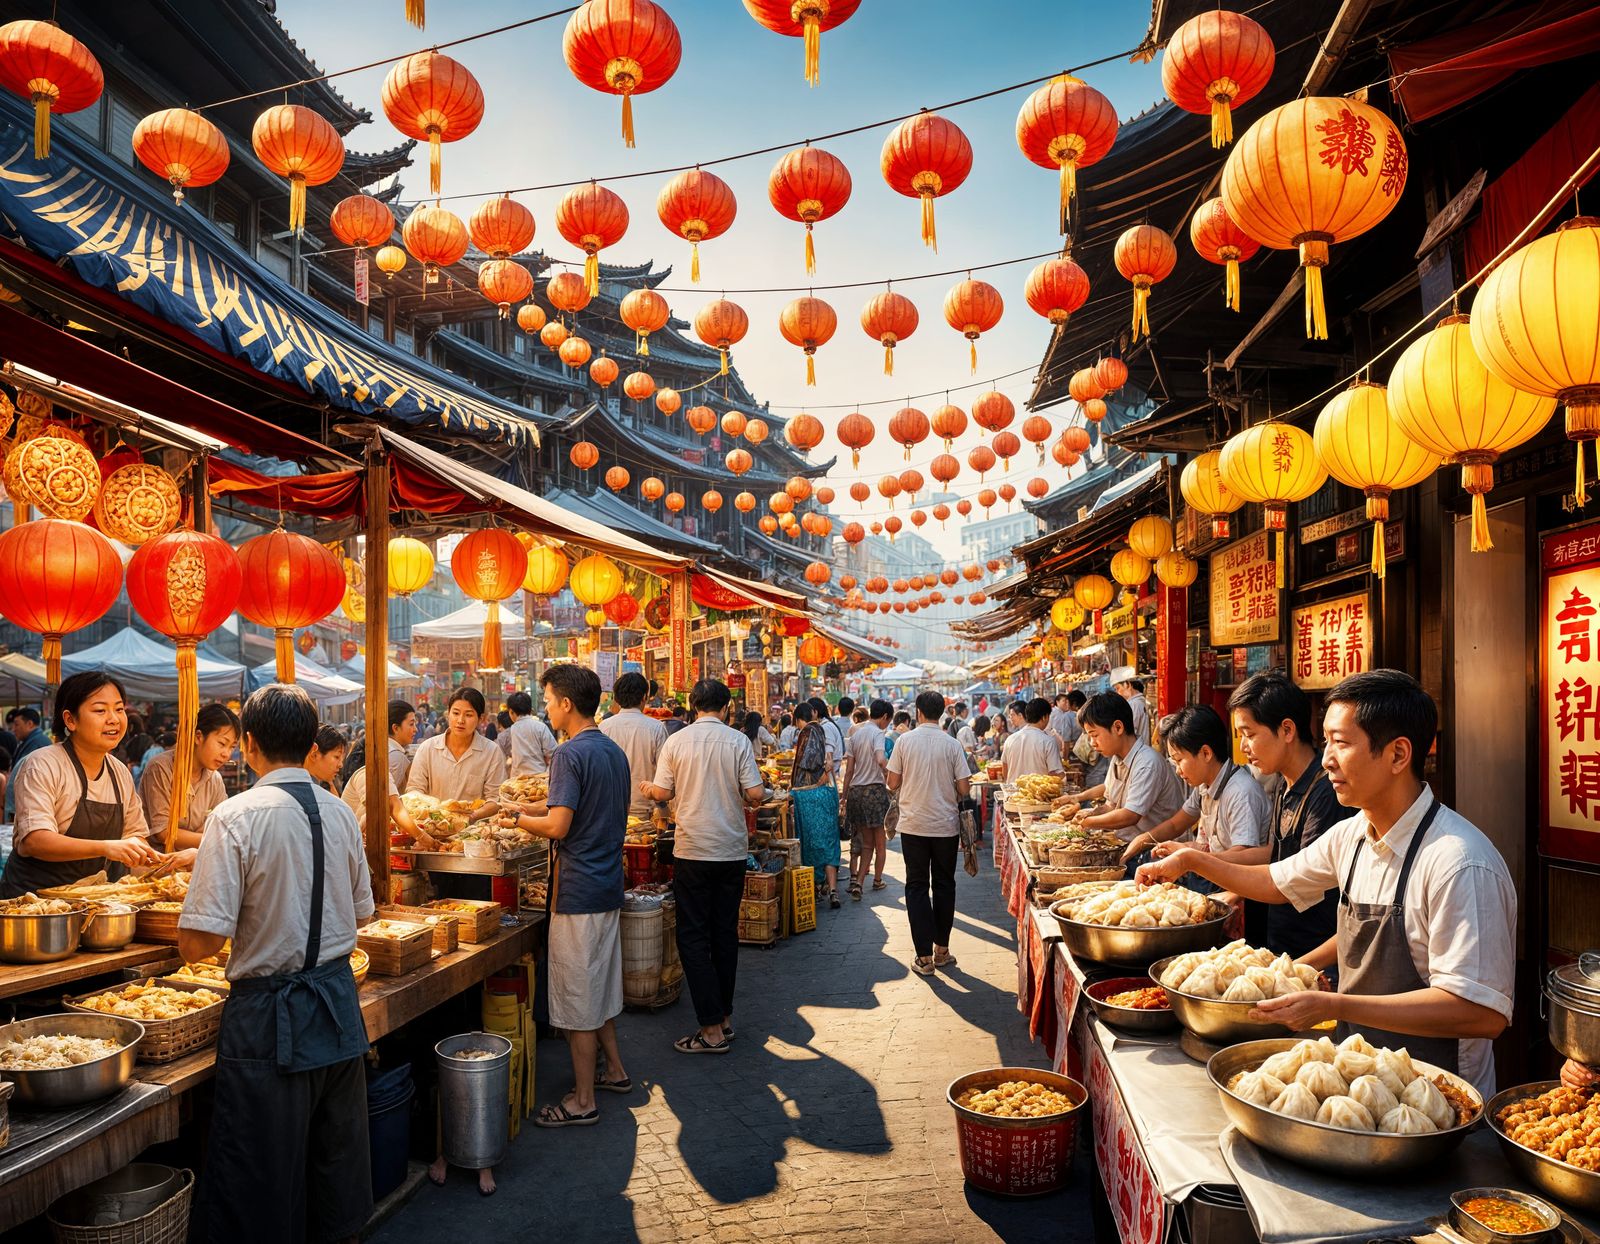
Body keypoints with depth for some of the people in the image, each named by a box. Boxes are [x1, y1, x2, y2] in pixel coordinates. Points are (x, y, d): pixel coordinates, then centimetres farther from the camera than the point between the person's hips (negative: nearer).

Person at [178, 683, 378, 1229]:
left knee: (265, 1191, 9)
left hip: (270, 1019, -5)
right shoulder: (341, 813, 1)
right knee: (337, 1157, 22)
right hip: (339, 1002, 6)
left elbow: (198, 943, -18)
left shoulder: (235, 817, -16)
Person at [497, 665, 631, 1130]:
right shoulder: (615, 752, 10)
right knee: (599, 984, 21)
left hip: (578, 891, -9)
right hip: (609, 885, 9)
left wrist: (519, 819, -4)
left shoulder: (570, 754, -17)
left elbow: (558, 826, -22)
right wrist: (535, 812, 17)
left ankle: (583, 1100, 10)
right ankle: (614, 1069, 32)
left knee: (577, 995, 1)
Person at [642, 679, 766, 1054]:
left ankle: (712, 1030, 1)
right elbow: (756, 794, -8)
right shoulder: (738, 741, -3)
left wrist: (646, 787, 20)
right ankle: (724, 1017, 22)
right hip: (732, 850, 2)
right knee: (725, 932, 14)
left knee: (693, 936, 3)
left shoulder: (676, 741, -4)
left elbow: (662, 792, -2)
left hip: (693, 852, -2)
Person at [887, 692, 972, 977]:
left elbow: (893, 783, -2)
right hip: (946, 825, 1)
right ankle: (942, 950, 21)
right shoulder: (952, 745, -6)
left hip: (913, 825, 0)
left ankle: (925, 957, 3)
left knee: (917, 887, 6)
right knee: (944, 886, 14)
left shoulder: (905, 741, -6)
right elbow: (964, 789, -7)